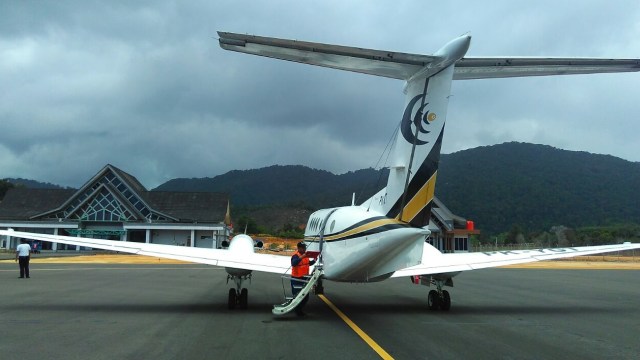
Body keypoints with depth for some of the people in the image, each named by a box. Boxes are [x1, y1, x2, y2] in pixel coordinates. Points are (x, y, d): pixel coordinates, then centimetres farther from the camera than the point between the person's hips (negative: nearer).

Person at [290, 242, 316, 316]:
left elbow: (309, 263, 21)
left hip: (304, 278, 8)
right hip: (297, 279, -8)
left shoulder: (306, 255, 7)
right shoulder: (295, 256, -17)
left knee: (306, 296, 14)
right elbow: (293, 263, -36)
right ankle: (297, 311, 17)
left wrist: (314, 261, 2)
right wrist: (301, 257, -45)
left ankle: (300, 309, 30)